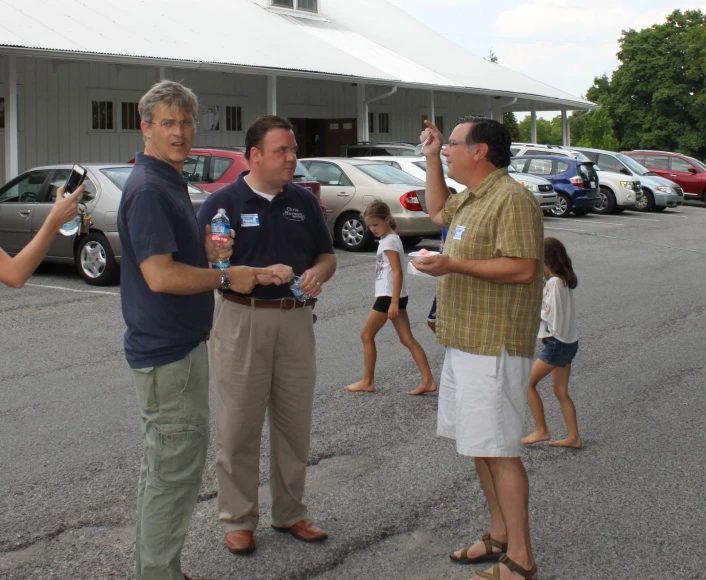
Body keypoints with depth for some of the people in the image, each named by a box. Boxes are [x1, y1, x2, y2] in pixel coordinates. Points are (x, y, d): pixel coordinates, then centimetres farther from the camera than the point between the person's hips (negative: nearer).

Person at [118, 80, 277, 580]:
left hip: (177, 344, 11)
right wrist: (227, 277, -16)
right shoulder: (148, 189, -18)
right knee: (176, 469, -2)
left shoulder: (171, 183, 13)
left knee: (164, 465, 18)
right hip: (167, 351, -11)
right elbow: (160, 275, -25)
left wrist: (208, 251, 5)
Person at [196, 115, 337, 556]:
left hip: (296, 320, 4)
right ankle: (238, 519, 16)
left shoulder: (304, 201, 8)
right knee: (239, 426, 2)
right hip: (241, 320, -4)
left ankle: (290, 513, 27)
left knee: (295, 424, 12)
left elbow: (328, 256, 14)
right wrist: (261, 274, -22)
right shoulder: (223, 202, -4)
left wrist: (317, 273, -10)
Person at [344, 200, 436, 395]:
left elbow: (398, 272, -20)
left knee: (366, 335, 2)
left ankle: (367, 382, 11)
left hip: (389, 296, -9)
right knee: (407, 339, 5)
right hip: (393, 297, 9)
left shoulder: (389, 241, -14)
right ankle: (428, 381, 1)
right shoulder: (389, 239, 15)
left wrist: (394, 302, -24)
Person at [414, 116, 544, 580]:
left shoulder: (512, 199, -15)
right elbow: (438, 211, 38)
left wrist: (455, 265, -24)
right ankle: (500, 537, 27)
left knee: (498, 450, -8)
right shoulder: (471, 198, 17)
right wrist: (431, 158, 28)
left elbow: (523, 268, -24)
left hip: (495, 346, -11)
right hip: (464, 342, 11)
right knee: (480, 446, 15)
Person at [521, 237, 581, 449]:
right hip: (568, 343, 9)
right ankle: (574, 437, 16)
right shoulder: (563, 280, 10)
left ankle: (541, 430, 7)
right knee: (561, 392, 14)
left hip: (557, 342, -9)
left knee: (528, 383, 1)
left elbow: (551, 314, -18)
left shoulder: (554, 283, -18)